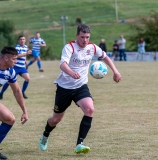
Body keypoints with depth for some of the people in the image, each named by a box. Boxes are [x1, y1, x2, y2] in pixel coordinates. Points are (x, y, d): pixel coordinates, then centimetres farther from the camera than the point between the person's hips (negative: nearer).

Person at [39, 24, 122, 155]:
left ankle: (79, 144, -21)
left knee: (90, 109, -25)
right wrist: (72, 73, -57)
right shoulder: (69, 47, -19)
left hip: (81, 86, 3)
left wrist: (115, 71, 7)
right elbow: (63, 64, -37)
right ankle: (45, 136, 43)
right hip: (65, 86, -3)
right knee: (56, 119, 9)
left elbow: (105, 57, 17)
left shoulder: (92, 48, -4)